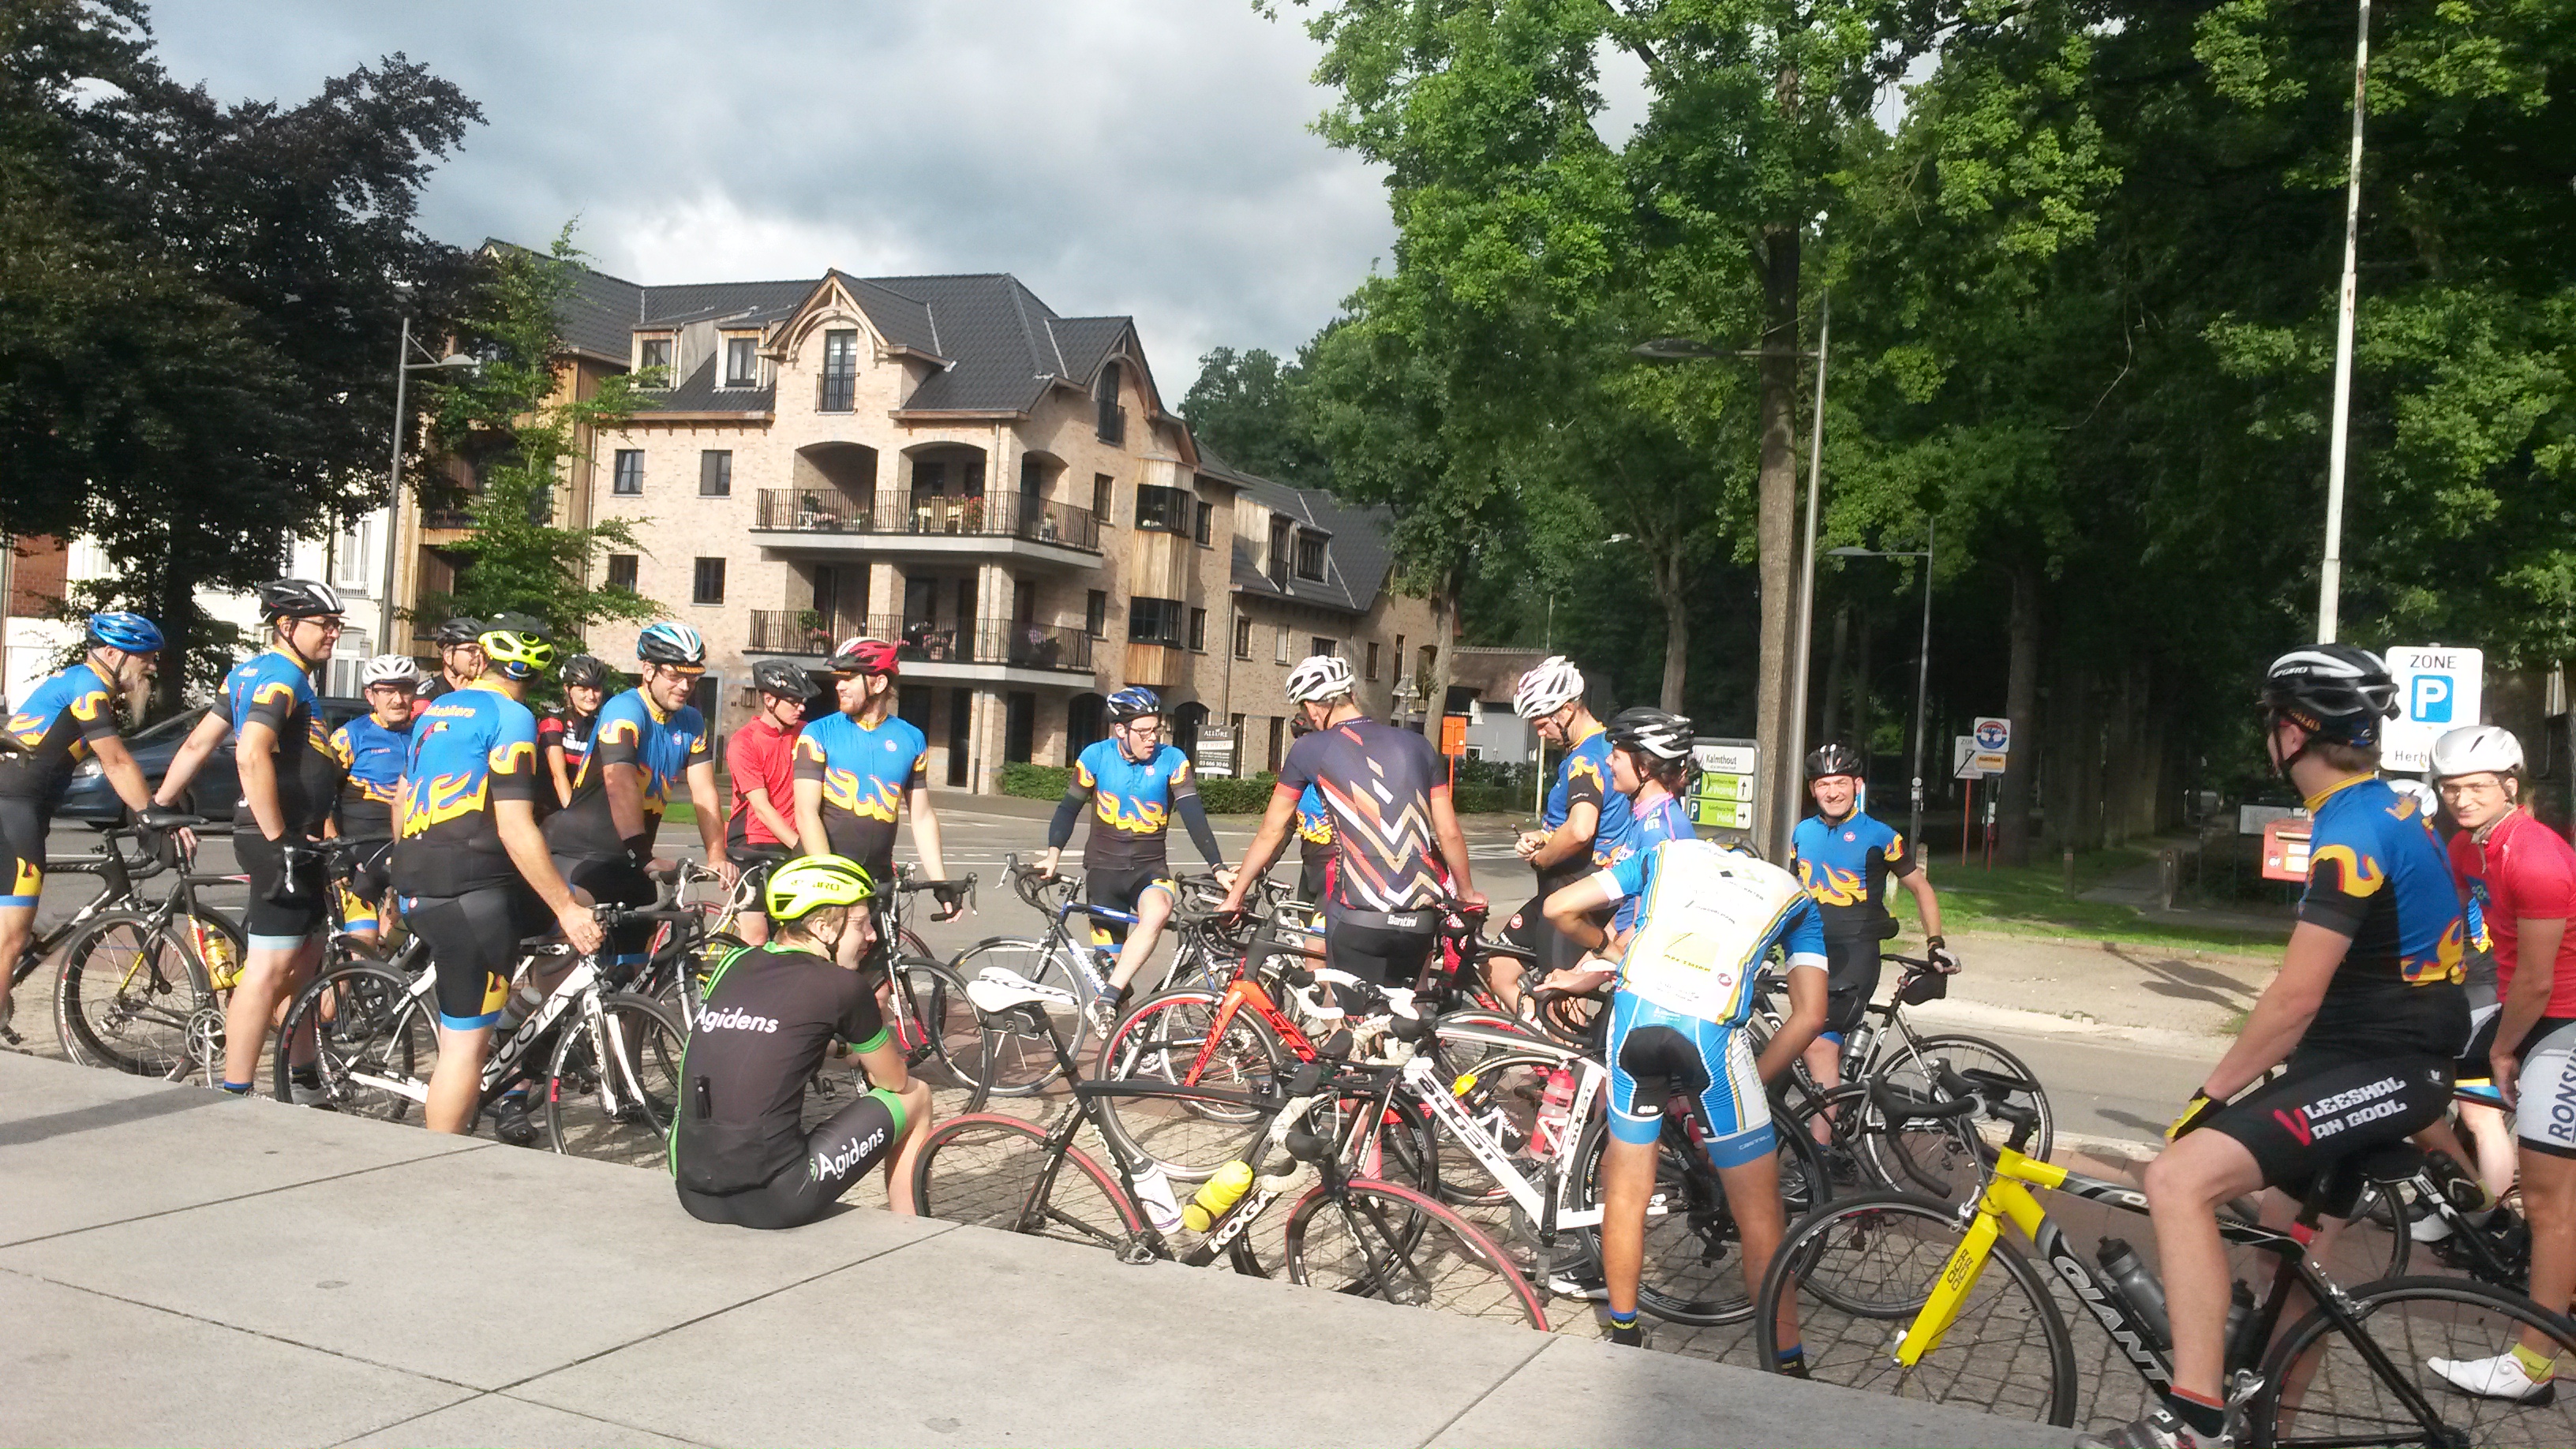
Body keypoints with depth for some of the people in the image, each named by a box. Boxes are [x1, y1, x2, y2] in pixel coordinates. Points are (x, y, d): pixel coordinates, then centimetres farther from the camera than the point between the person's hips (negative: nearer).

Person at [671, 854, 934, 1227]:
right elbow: (895, 1080, 10)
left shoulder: (733, 964, 10)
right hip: (772, 1205, -6)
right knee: (915, 1097, 13)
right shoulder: (842, 985, -6)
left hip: (693, 1195, 6)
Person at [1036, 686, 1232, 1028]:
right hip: (1104, 867, 1)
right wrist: (1053, 853, -15)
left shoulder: (1172, 760, -8)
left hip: (1150, 868, -1)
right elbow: (1069, 807, 1)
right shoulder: (1096, 756, -6)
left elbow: (1193, 816, -14)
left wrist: (1218, 868, -24)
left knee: (1157, 912, -34)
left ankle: (1106, 1000, -31)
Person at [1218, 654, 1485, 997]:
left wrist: (1234, 897, 22)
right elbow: (1449, 834, 12)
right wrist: (1468, 893, 28)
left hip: (1357, 917, -4)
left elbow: (1271, 833, 10)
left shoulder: (1309, 749, 3)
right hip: (1420, 919, 4)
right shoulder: (1416, 745, 11)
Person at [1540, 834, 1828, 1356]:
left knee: (1626, 1193, 20)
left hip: (1634, 1014, 2)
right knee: (1759, 1212, 12)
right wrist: (1752, 1080, 20)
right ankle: (1789, 1368, 18)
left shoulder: (1666, 853, 27)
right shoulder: (1794, 897, 25)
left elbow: (1559, 907, 21)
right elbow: (1809, 1015, 13)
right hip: (1713, 1034, -1)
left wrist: (1607, 943, 40)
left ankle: (1623, 1336, 32)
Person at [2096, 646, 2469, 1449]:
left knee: (2179, 1180, -24)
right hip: (2385, 1057, 11)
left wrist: (2210, 1095, -15)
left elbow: (2295, 998, -24)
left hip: (2379, 1069, -11)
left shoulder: (2350, 832, -20)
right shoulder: (2389, 810, 13)